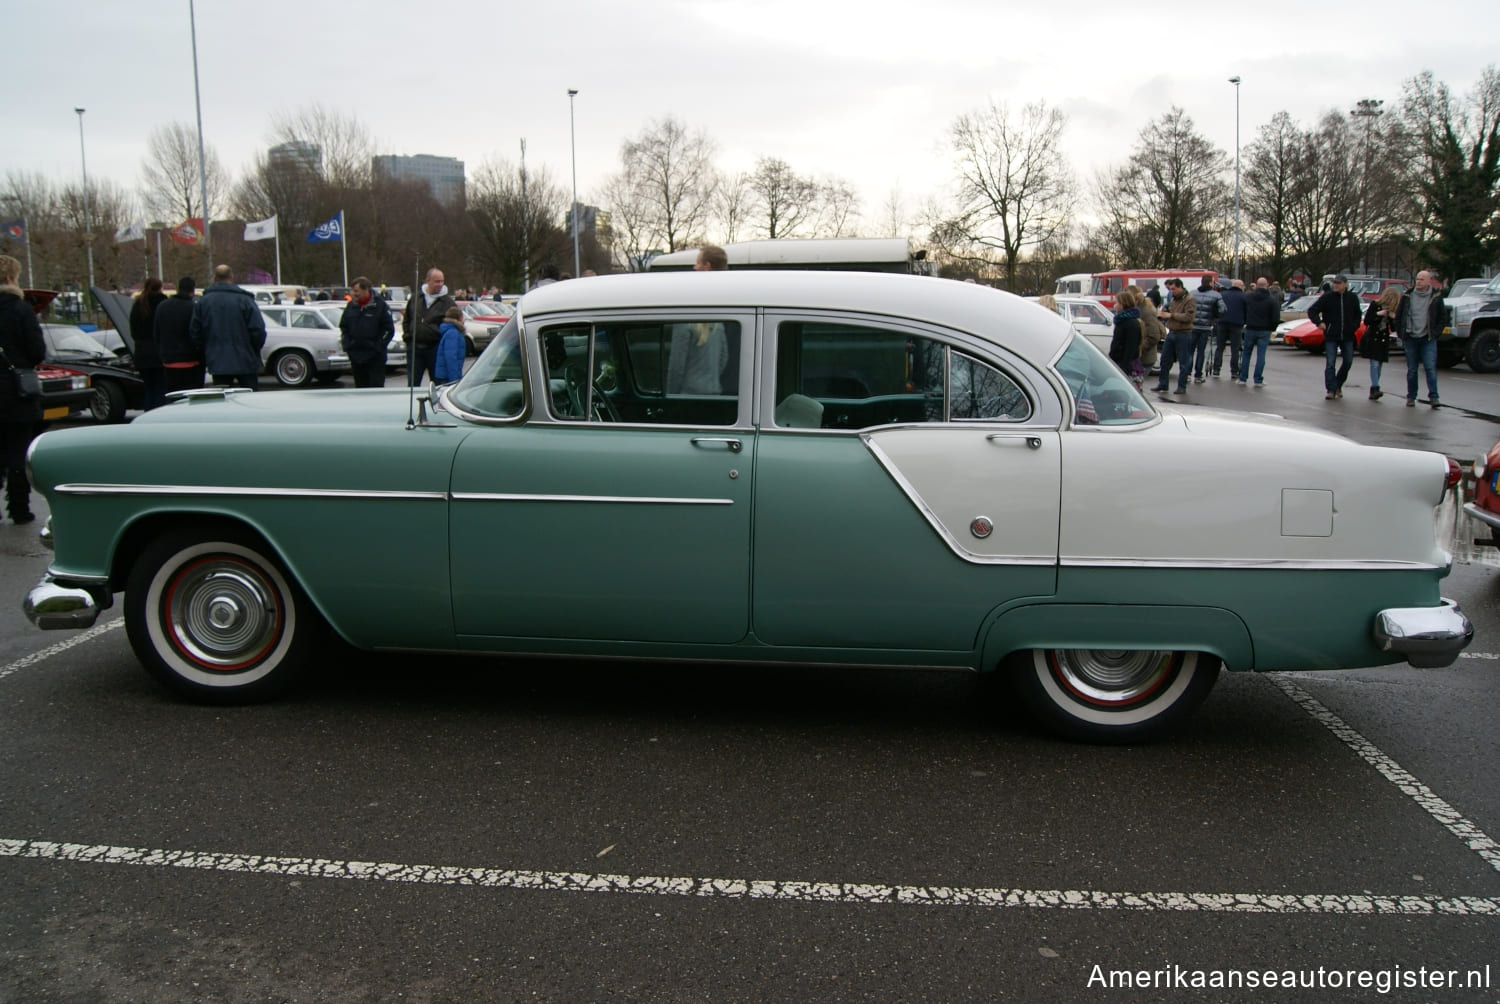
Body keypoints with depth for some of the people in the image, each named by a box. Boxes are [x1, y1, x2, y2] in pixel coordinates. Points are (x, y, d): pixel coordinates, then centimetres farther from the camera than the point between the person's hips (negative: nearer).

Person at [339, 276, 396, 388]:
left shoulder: (380, 305, -5)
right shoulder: (351, 306, 9)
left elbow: (389, 330, -5)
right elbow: (343, 327, 19)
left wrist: (377, 347, -10)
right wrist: (347, 346, 7)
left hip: (375, 358, -5)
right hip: (356, 357, 5)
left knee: (376, 388, -6)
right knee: (360, 386, 10)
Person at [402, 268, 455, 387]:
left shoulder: (447, 302, -3)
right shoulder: (416, 297, 8)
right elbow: (406, 319, 20)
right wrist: (408, 335, 9)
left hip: (435, 349, -3)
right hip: (415, 347, 3)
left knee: (437, 382, 6)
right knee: (412, 383, 6)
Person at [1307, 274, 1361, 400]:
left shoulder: (1352, 297, 5)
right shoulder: (1327, 297, -4)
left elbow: (1357, 314, 19)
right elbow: (1311, 311, -2)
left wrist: (1354, 326, 5)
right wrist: (1319, 322, -15)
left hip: (1347, 337, 3)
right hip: (1331, 337, -3)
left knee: (1348, 362, 9)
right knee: (1330, 364, -7)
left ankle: (1338, 385, 28)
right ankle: (1331, 390, -4)